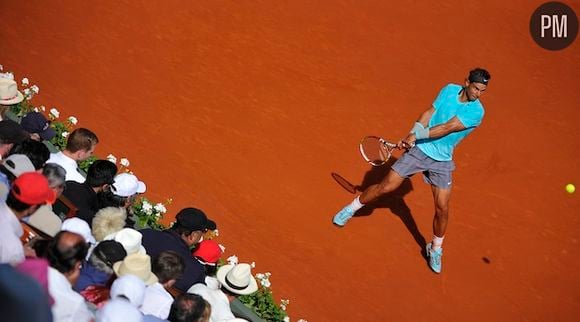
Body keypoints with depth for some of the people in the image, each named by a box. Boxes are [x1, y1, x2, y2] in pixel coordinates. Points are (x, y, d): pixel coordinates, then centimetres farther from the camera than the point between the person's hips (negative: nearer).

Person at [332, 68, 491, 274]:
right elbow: (429, 113, 1)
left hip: (441, 161, -1)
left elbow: (447, 128, -22)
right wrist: (411, 136, -12)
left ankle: (435, 249, 21)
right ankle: (352, 208, 23)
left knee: (442, 209, -3)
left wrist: (417, 135, -24)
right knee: (386, 187, 0)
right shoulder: (449, 90, -4)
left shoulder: (476, 111, -17)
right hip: (418, 149, 1)